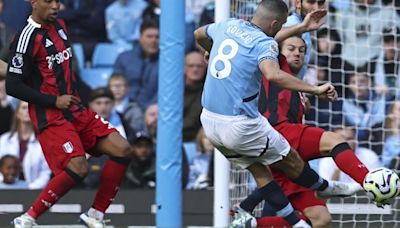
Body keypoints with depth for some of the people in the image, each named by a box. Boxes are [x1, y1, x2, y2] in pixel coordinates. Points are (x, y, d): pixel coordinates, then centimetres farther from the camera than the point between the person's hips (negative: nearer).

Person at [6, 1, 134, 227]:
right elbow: (13, 87, -15)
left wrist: (75, 96, 15)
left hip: (75, 109, 9)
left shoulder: (59, 25, 12)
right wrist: (54, 101, -16)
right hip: (49, 116, -8)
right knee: (78, 167, -24)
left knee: (122, 149, -2)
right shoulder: (27, 38, -15)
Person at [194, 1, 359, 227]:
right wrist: (314, 89, -34)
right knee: (291, 160, 15)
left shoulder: (227, 26, 8)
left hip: (209, 120, 8)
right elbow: (273, 75, -36)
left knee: (261, 172, 16)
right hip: (240, 126, -8)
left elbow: (199, 34, 30)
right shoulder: (264, 43, -15)